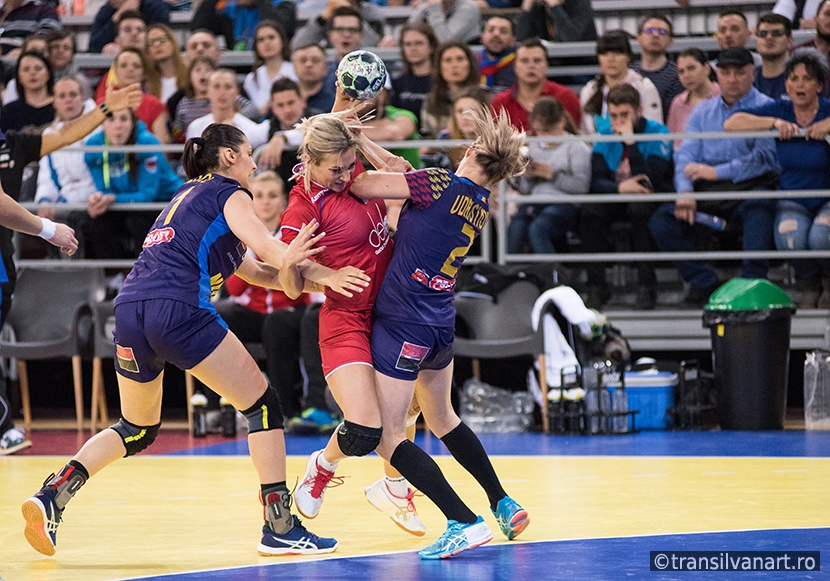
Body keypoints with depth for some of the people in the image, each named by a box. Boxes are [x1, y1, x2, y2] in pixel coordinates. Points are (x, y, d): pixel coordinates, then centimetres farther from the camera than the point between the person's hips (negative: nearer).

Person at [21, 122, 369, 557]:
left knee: (137, 430, 23)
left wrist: (306, 275, 20)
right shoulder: (229, 194, 9)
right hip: (178, 312, -8)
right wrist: (320, 274, -17)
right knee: (261, 404, 5)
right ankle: (279, 527, 2)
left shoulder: (186, 195, 31)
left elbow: (249, 269, 29)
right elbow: (261, 243, -10)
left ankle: (53, 494, 4)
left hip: (129, 310, 8)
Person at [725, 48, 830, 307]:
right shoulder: (780, 109, 1)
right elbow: (731, 124, -8)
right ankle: (809, 287, 2)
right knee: (790, 237, -31)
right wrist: (775, 122, -18)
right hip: (792, 200, 2)